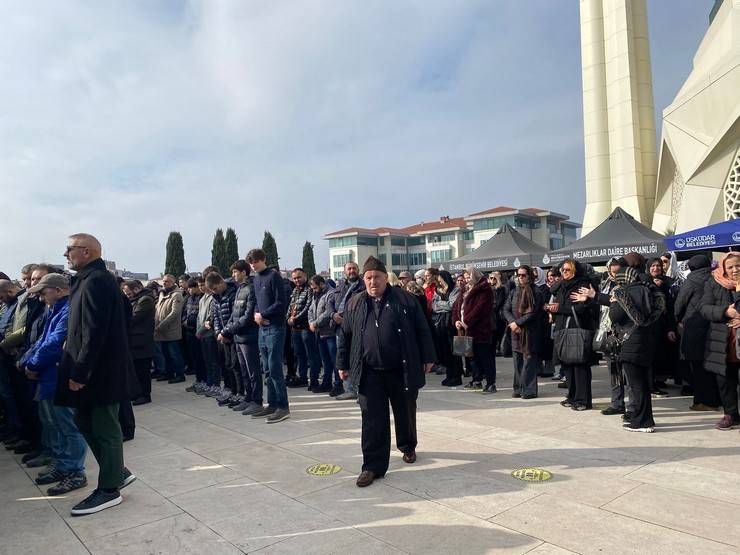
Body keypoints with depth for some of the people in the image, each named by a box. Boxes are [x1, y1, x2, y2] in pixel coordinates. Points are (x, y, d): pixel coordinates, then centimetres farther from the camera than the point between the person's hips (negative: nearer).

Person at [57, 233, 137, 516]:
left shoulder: (96, 281, -18)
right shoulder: (92, 279, 14)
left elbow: (95, 333, -24)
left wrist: (79, 372, -21)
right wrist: (78, 369, 17)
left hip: (101, 372, -10)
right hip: (93, 370, 10)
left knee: (105, 429, 3)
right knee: (85, 422, 18)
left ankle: (109, 490, 17)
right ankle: (117, 472, 29)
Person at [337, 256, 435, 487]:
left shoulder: (404, 299, -2)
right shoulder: (355, 304, 5)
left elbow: (422, 331, 1)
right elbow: (346, 336, 11)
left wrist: (427, 358, 0)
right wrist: (343, 363, 11)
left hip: (402, 370, 0)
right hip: (370, 372, 1)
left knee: (405, 413, 17)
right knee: (373, 420, 0)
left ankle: (407, 446, 43)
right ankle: (373, 465, 7)